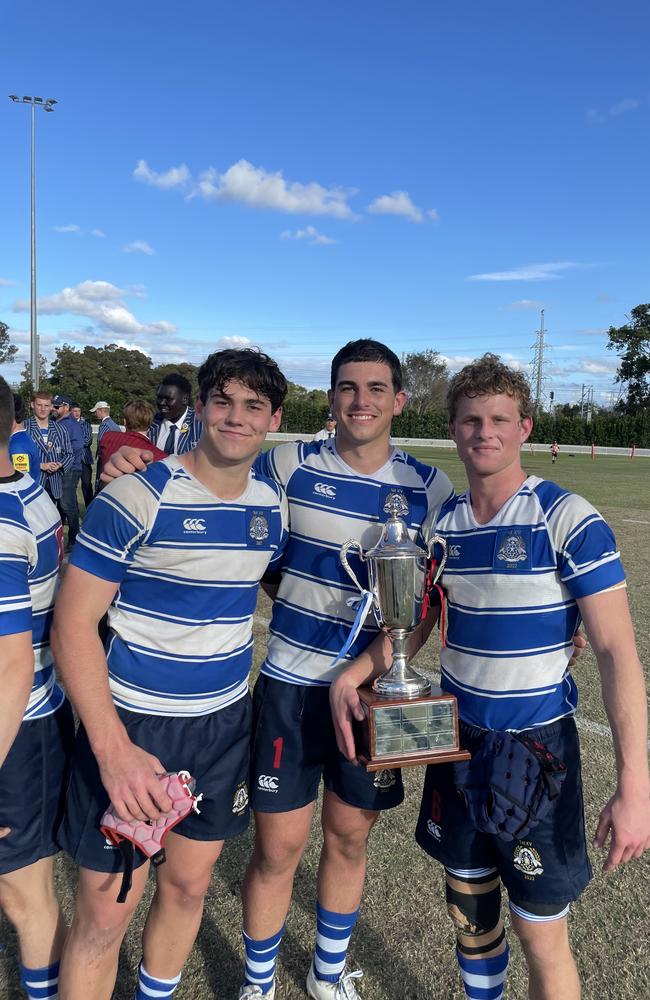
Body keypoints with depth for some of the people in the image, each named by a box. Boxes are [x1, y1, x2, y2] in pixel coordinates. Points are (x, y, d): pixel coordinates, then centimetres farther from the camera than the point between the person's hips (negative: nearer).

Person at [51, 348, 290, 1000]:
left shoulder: (273, 505, 1)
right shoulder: (138, 496, -16)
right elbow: (74, 621, -15)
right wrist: (113, 747, -23)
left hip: (225, 725, 5)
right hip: (132, 725, -5)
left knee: (188, 883, 20)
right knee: (104, 914, 6)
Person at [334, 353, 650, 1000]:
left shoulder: (568, 520, -15)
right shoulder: (441, 524, 0)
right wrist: (350, 678, -5)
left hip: (536, 749, -4)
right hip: (458, 739, 5)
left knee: (541, 938, 7)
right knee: (469, 909, 19)